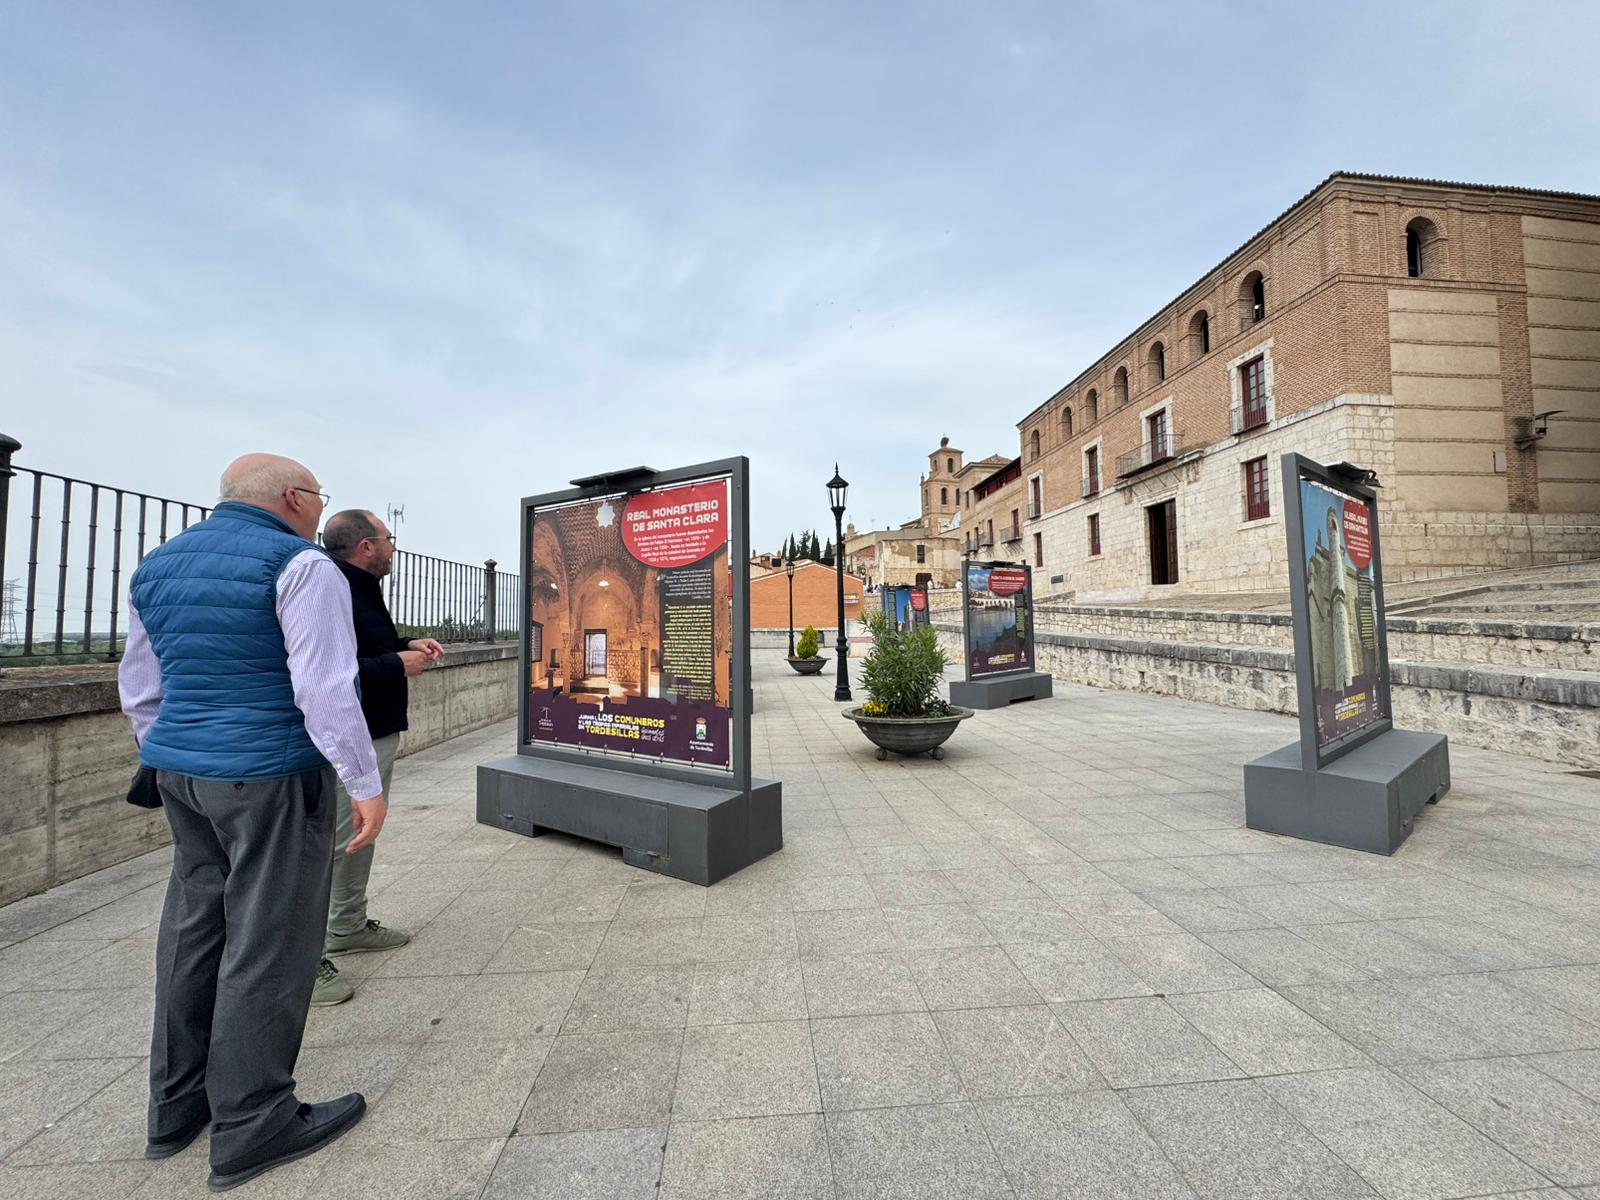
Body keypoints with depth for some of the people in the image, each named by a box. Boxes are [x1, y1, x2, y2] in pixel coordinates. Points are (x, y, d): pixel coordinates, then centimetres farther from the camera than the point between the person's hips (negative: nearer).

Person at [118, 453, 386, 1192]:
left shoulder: (159, 567, 10)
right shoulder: (301, 565, -15)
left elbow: (142, 690, 13)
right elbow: (325, 688, -21)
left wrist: (177, 772, 22)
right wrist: (366, 784, -15)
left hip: (187, 772, 8)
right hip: (274, 777, -8)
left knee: (196, 929, 17)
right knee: (270, 941, 2)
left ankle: (176, 1107, 30)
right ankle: (250, 1126, 15)